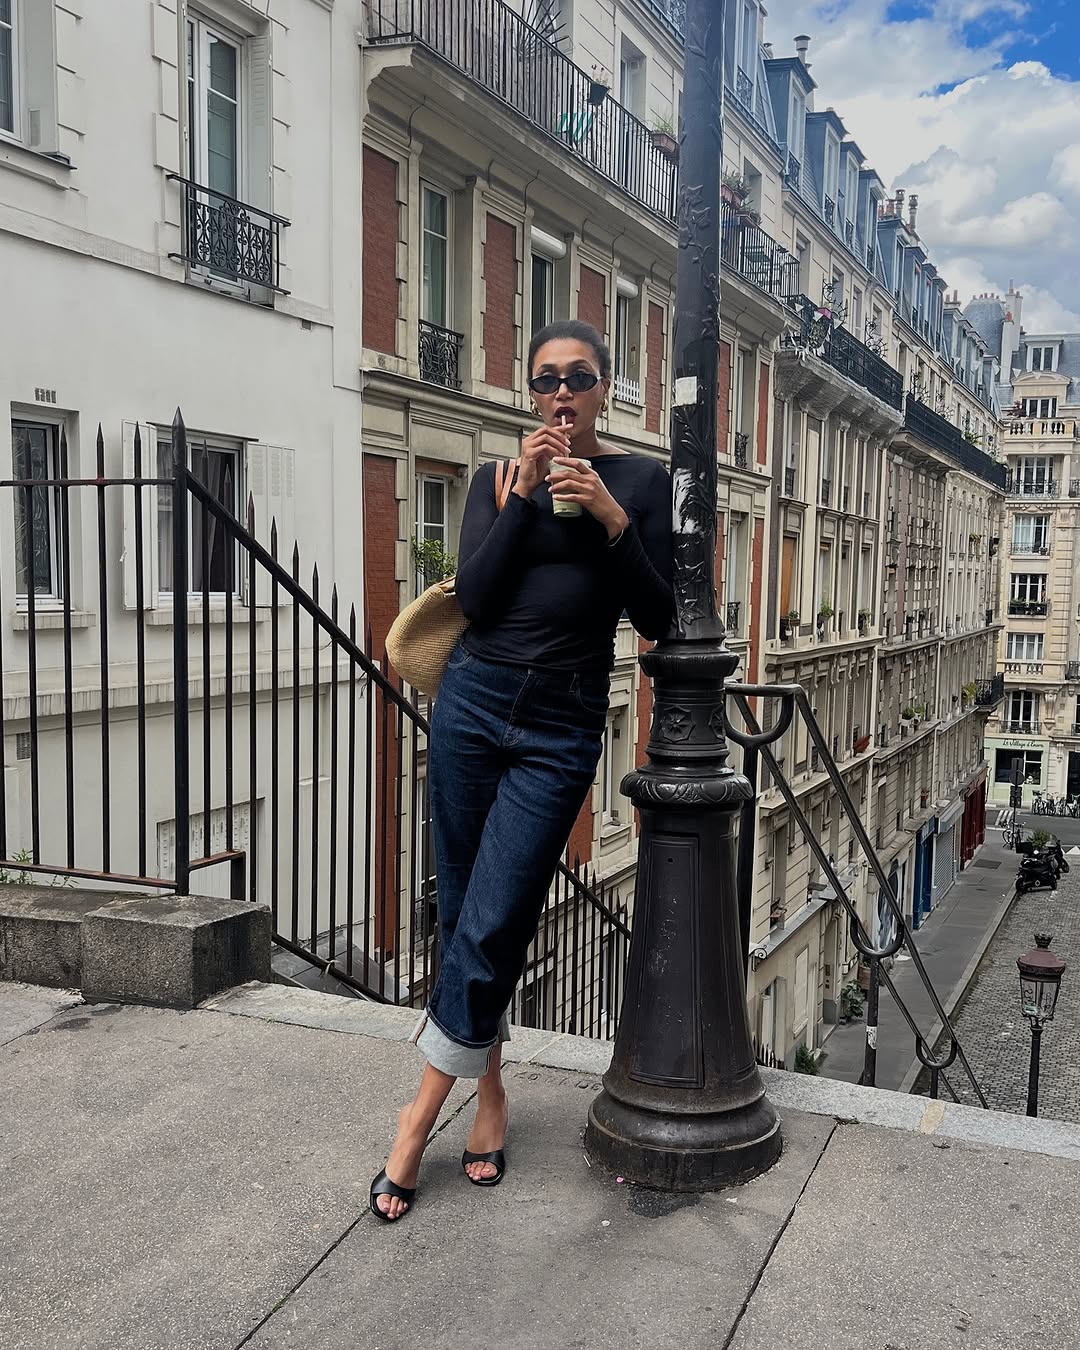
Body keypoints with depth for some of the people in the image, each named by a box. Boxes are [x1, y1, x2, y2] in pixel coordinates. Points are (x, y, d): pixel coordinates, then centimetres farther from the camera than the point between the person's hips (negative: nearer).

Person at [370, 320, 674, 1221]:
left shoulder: (640, 481, 5)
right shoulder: (498, 480, 10)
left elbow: (657, 620, -1)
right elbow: (475, 597, -4)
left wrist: (613, 520, -13)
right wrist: (522, 497, -9)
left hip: (561, 728, -2)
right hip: (474, 704, 3)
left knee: (489, 926, -6)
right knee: (464, 915, 7)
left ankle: (425, 1106, 11)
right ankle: (489, 1090, 25)